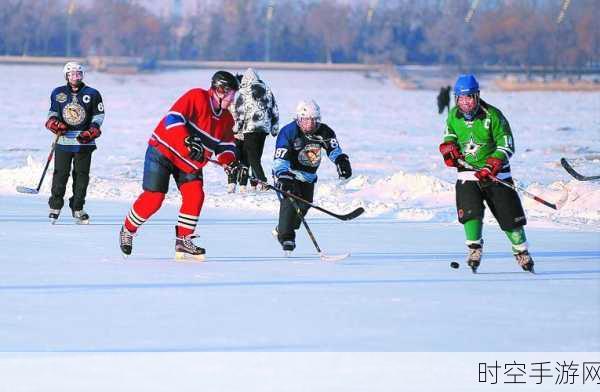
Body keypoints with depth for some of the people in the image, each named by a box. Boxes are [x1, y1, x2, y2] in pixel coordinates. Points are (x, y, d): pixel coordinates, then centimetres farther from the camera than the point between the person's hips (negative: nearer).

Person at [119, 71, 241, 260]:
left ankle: (183, 241, 2)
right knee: (153, 198, -7)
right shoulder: (196, 97, -19)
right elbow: (173, 118, -28)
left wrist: (229, 160, -9)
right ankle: (127, 230, 16)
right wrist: (188, 143, -39)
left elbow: (225, 144, 13)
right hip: (162, 151, -7)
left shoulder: (226, 118, 5)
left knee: (195, 195, -9)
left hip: (189, 163, 7)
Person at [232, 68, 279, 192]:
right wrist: (274, 128, 20)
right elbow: (274, 110, 14)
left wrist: (237, 128, 1)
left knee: (252, 157, -4)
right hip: (265, 127, 5)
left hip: (250, 127, -5)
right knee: (256, 156, 14)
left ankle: (262, 182, -17)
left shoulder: (244, 92, -5)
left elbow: (239, 112, -7)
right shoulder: (267, 90, 11)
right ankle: (254, 183, 14)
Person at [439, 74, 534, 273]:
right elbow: (449, 135, 20)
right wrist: (449, 147, -5)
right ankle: (474, 248, -3)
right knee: (470, 210, -18)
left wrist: (490, 168, -23)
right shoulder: (454, 115, 0)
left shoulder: (492, 115, -13)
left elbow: (506, 146, -11)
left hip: (495, 172, -3)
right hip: (467, 172, 3)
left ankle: (521, 251, 17)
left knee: (508, 213, 0)